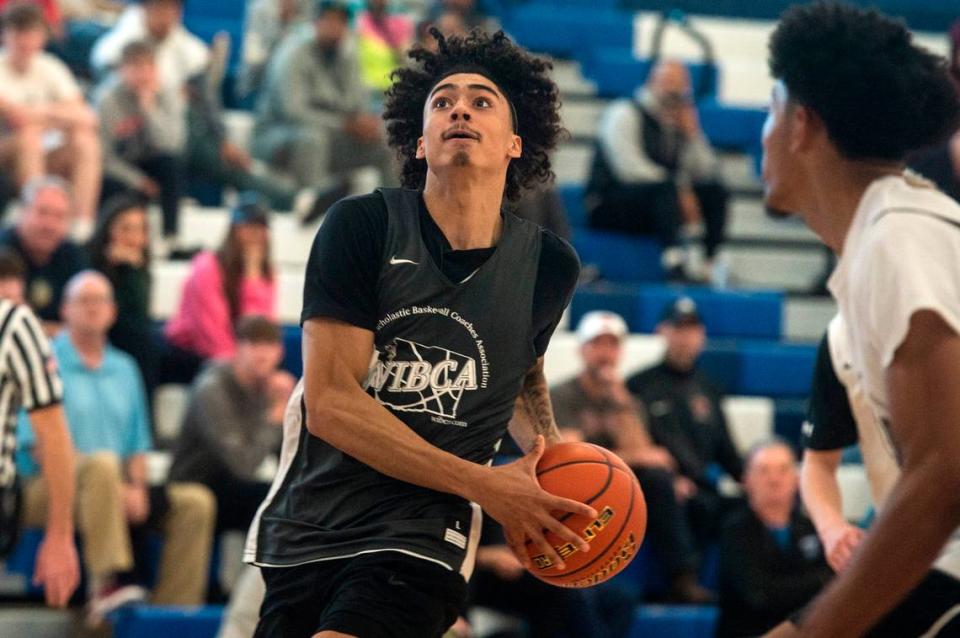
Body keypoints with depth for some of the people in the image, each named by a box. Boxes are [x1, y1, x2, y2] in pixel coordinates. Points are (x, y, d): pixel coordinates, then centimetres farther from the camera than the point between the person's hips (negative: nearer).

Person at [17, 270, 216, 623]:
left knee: (195, 502, -10)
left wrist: (137, 488, -3)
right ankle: (107, 584, -44)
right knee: (101, 464, -37)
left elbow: (137, 444, 19)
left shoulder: (124, 369, 19)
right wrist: (111, 483, -19)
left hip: (118, 492, 7)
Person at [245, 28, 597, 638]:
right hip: (302, 534, 1)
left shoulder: (549, 264, 2)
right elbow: (329, 403, -15)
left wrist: (550, 458, 4)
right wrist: (485, 485, -18)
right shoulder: (362, 225, -7)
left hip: (419, 542, -1)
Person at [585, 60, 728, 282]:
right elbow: (630, 170, -20)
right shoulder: (624, 115, -7)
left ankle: (714, 262, -27)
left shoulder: (679, 121, 12)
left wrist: (692, 133, -3)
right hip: (609, 204, -7)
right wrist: (679, 191, -23)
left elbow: (708, 172, 9)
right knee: (664, 189, -36)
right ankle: (674, 261, -51)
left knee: (716, 192, -11)